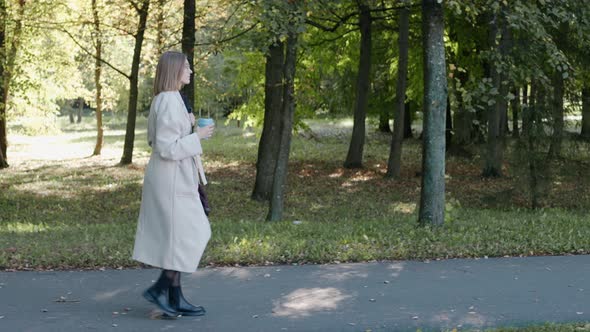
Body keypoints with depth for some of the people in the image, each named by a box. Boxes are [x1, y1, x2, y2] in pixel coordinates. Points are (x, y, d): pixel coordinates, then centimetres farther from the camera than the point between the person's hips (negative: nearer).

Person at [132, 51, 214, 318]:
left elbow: (157, 139, 20)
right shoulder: (169, 102, -18)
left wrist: (187, 126, 14)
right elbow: (167, 148, -22)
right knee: (188, 237, -3)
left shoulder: (166, 99, 13)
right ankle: (160, 289, 5)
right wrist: (197, 136, -14)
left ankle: (174, 298, 17)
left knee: (178, 237, 12)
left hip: (173, 178, 10)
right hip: (171, 179, -10)